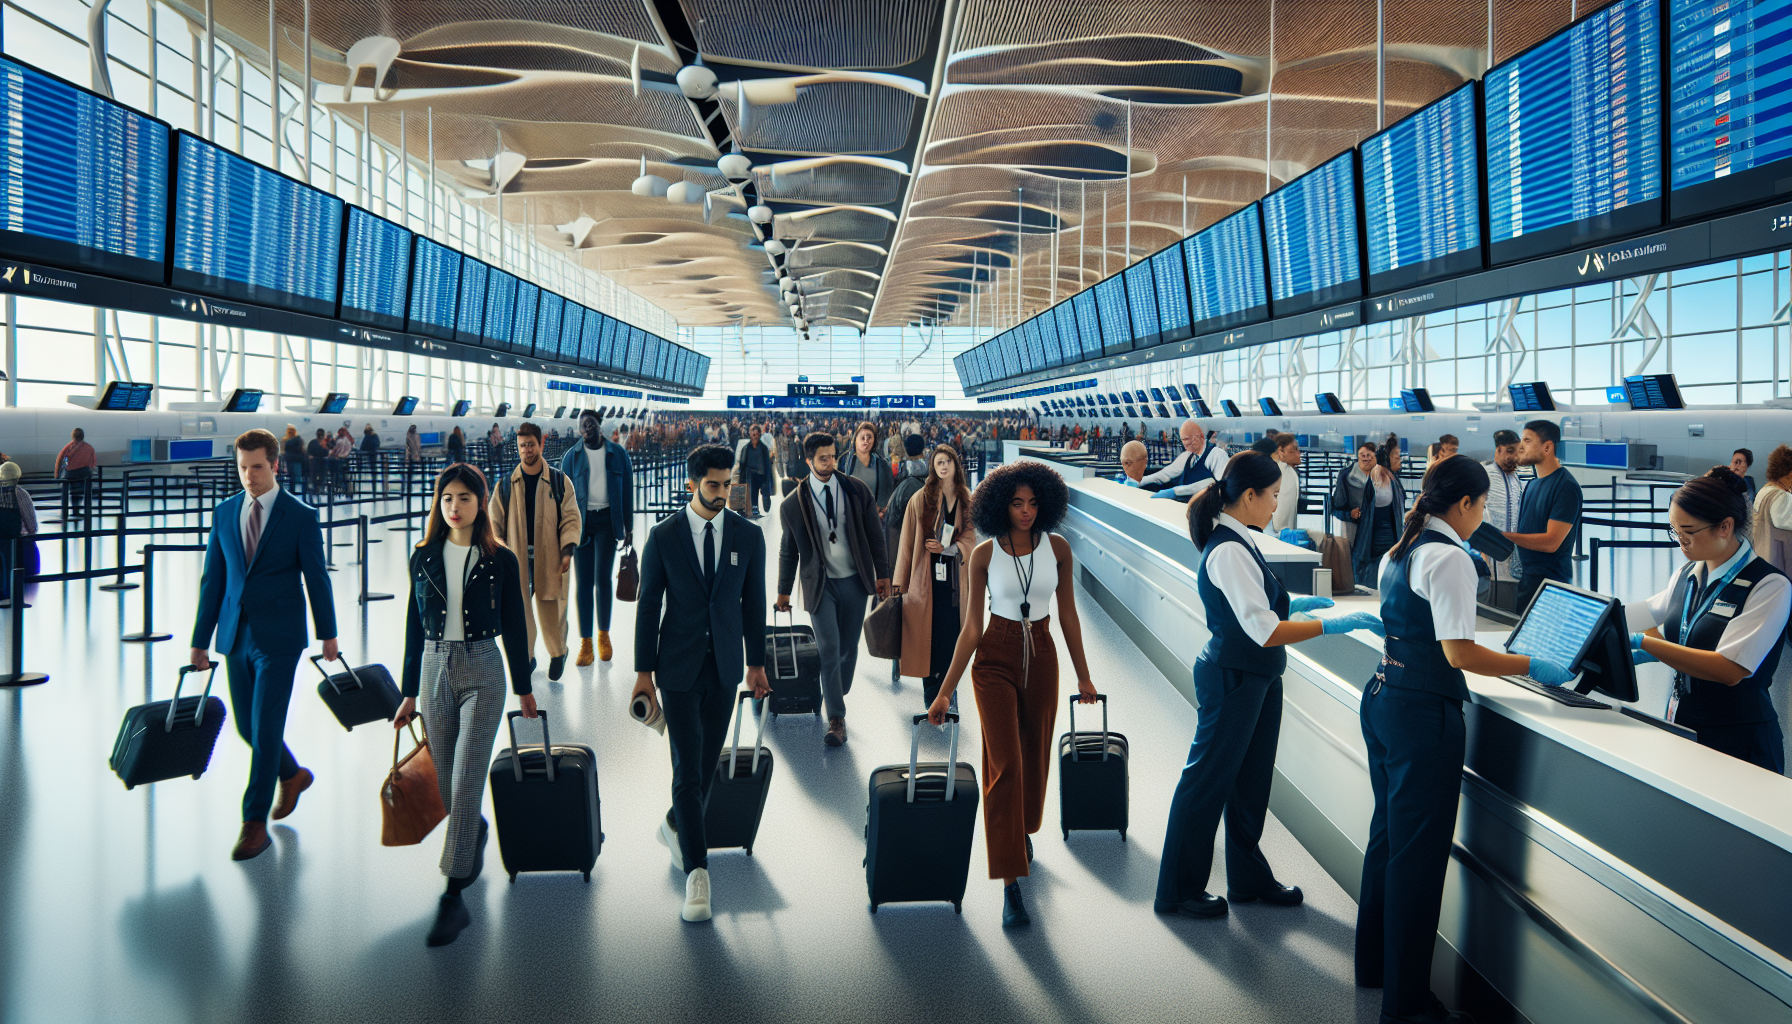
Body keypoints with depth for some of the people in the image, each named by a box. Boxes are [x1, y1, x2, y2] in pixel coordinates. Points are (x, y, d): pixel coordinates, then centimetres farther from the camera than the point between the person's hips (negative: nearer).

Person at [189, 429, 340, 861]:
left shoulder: (301, 516, -6)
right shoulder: (224, 512, 6)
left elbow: (316, 578, -1)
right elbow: (213, 578, 9)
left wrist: (328, 633, 5)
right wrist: (201, 639, 10)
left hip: (279, 638, -5)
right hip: (236, 635, 5)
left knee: (265, 727, -5)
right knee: (246, 725, 13)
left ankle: (255, 822, 6)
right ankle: (292, 775, 39)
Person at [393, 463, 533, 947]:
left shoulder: (501, 560, -3)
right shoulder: (424, 557, 5)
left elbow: (514, 627, 3)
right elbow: (415, 627, 9)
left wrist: (523, 688, 9)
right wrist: (409, 693, 9)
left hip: (483, 672, -3)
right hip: (435, 670, 4)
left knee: (465, 784, -8)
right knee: (446, 784, 12)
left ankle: (453, 898, -3)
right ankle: (477, 831, 45)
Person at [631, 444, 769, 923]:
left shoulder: (748, 535, 0)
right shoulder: (663, 536, -6)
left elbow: (753, 602, 7)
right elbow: (648, 605, -2)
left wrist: (756, 662, 10)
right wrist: (644, 671, -3)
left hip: (725, 667, 3)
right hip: (679, 667, -3)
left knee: (707, 763, 12)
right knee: (687, 769, -5)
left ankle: (675, 824, 41)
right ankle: (696, 874, 1)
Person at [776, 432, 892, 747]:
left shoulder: (857, 490, 0)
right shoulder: (793, 504, -4)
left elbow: (874, 533, 6)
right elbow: (788, 551, 6)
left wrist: (882, 572, 6)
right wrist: (784, 590, 11)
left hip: (854, 580, 2)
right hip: (820, 584, -2)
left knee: (848, 648, 9)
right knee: (829, 648, -9)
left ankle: (836, 696, 31)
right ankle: (836, 719, -4)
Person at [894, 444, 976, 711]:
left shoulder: (967, 500, 5)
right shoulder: (921, 499, -3)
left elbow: (970, 539, 6)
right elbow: (907, 542, -1)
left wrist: (946, 548, -13)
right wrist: (899, 582, -1)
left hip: (955, 577, 2)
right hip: (927, 577, -2)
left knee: (952, 632, 2)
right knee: (928, 633, 1)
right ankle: (930, 694, 14)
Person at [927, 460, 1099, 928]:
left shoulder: (1057, 549, -2)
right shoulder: (984, 555, -7)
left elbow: (1069, 616, 6)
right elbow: (971, 628, -5)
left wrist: (1083, 677, 11)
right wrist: (945, 691, -6)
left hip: (1041, 658, 3)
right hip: (995, 660, -3)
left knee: (1035, 756, 15)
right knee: (1005, 764, -8)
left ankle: (1024, 829, 46)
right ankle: (1010, 883, -5)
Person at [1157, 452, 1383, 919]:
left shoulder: (1235, 542, 6)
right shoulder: (1229, 551, -25)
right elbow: (1265, 631, -28)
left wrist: (1290, 604, 13)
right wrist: (1335, 624, -26)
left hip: (1254, 679, 10)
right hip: (1232, 680, -10)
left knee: (1251, 780, 20)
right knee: (1208, 781, 5)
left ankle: (1249, 878, 37)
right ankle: (1179, 891, 21)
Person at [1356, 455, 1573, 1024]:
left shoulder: (1399, 551, 11)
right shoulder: (1450, 559, -16)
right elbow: (1460, 653, -20)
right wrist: (1531, 668, -11)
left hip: (1383, 698, 9)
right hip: (1424, 715, -9)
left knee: (1388, 834, 21)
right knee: (1419, 853, 0)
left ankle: (1374, 963, 36)